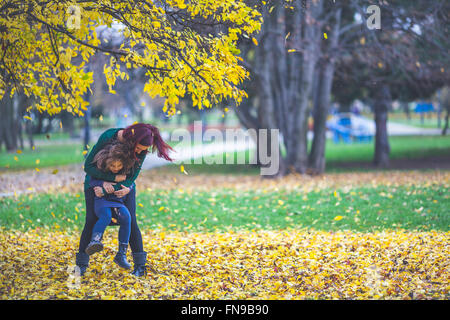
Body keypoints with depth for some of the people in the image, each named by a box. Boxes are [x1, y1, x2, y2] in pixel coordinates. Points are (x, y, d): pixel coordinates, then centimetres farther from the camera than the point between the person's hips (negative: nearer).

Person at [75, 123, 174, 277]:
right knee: (91, 222, -12)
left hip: (125, 183, 2)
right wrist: (114, 178, -32)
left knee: (130, 221, -10)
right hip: (97, 179, -2)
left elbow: (133, 174, -13)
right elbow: (88, 166, -26)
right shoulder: (107, 137, -33)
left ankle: (140, 264, -5)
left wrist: (127, 188, -33)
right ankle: (81, 264, -4)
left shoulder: (142, 148, -23)